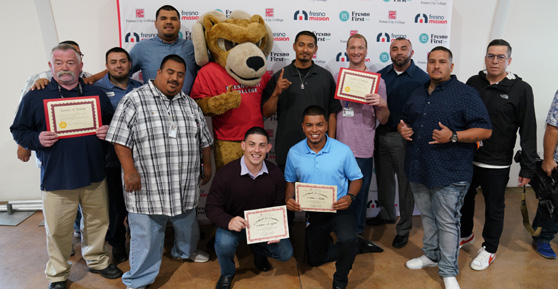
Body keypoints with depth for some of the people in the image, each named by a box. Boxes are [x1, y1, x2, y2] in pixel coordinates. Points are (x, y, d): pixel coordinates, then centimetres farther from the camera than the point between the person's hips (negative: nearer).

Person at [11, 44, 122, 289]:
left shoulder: (97, 93, 8)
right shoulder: (35, 97, 1)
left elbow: (113, 121, 16)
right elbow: (19, 130, 6)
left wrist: (108, 131, -6)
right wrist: (37, 139, -15)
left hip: (94, 175, 2)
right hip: (56, 179, -2)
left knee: (98, 222, 15)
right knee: (57, 230, 8)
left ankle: (97, 260, 38)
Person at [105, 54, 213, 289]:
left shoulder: (190, 104, 10)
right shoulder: (134, 100, -7)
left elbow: (204, 138, 16)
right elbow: (120, 139, -11)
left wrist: (206, 165, 15)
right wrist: (129, 171, -17)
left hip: (185, 186, 5)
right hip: (148, 186, -5)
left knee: (187, 224, 24)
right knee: (146, 234, 5)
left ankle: (186, 250, 53)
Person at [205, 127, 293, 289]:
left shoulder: (275, 174, -9)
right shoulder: (225, 173, -20)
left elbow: (279, 207, 1)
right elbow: (212, 207, -15)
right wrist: (228, 221, -36)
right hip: (234, 224, -3)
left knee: (286, 254, -10)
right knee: (224, 243, -33)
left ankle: (258, 250, 27)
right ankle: (227, 273, 6)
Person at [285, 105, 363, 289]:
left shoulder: (343, 150, -14)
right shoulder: (294, 152, -8)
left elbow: (356, 178, -3)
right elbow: (290, 180, 6)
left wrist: (350, 197, -22)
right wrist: (289, 199, -13)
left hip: (339, 210, -3)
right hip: (312, 213, 3)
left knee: (348, 241, -32)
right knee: (314, 260, 15)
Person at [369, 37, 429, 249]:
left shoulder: (422, 78, -7)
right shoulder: (381, 75, 6)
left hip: (404, 138, -4)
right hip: (382, 134, 5)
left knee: (405, 182, 6)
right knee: (384, 177, 18)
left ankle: (404, 229, 21)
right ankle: (386, 214, 40)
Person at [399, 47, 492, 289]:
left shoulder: (465, 93, -7)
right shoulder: (417, 94, 13)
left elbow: (485, 130, -10)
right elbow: (403, 120, 25)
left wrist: (453, 136, -23)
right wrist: (402, 129, 2)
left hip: (449, 172, -6)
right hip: (418, 169, 6)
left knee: (447, 222, 1)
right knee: (427, 216, 19)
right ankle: (431, 255, 38)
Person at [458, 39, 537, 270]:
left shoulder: (521, 89, -7)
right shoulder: (473, 82, 3)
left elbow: (528, 131, -7)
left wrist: (528, 167, -8)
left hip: (497, 164, -3)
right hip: (467, 158, 4)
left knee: (494, 207, 11)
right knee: (464, 199, 18)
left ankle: (489, 249, 30)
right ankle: (465, 234, 42)